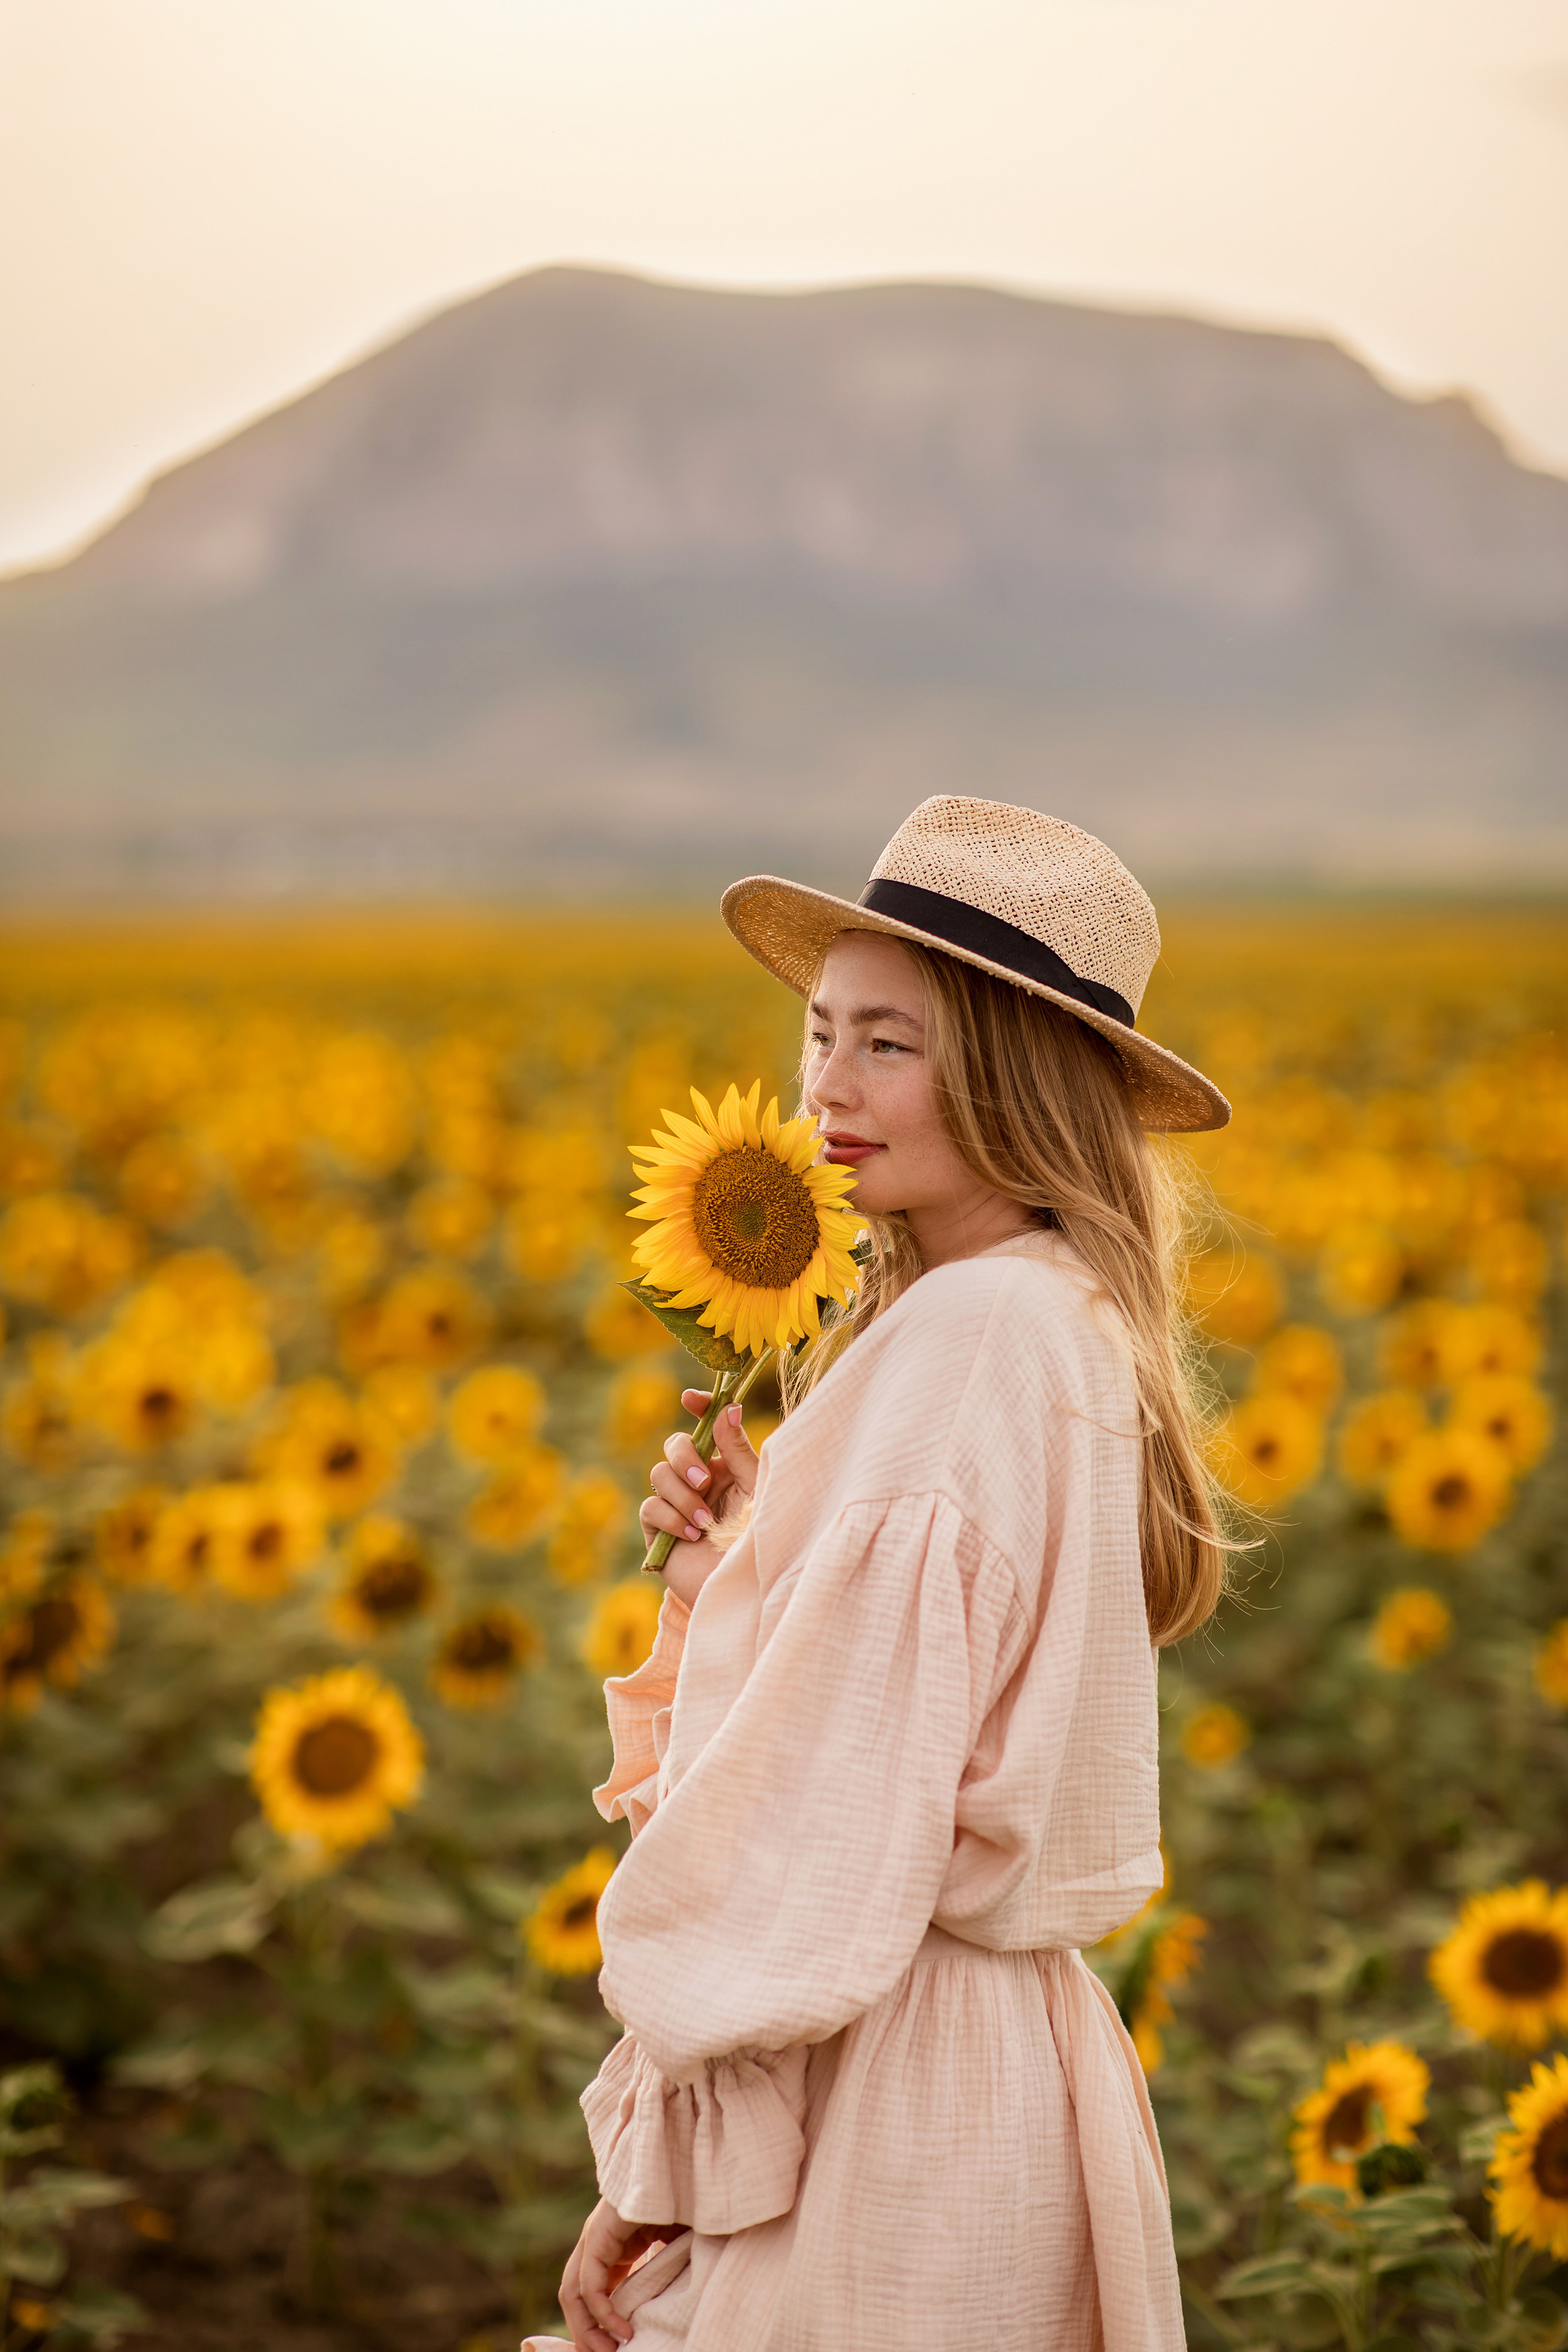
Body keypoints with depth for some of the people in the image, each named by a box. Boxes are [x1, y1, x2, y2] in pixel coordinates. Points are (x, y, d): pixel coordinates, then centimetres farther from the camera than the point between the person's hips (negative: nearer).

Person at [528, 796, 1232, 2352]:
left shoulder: (970, 1335, -19)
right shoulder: (1076, 1328, 11)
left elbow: (837, 1806, -21)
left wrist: (650, 2171, -14)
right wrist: (736, 1559, 0)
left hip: (885, 2102, -9)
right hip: (1006, 2042, 9)